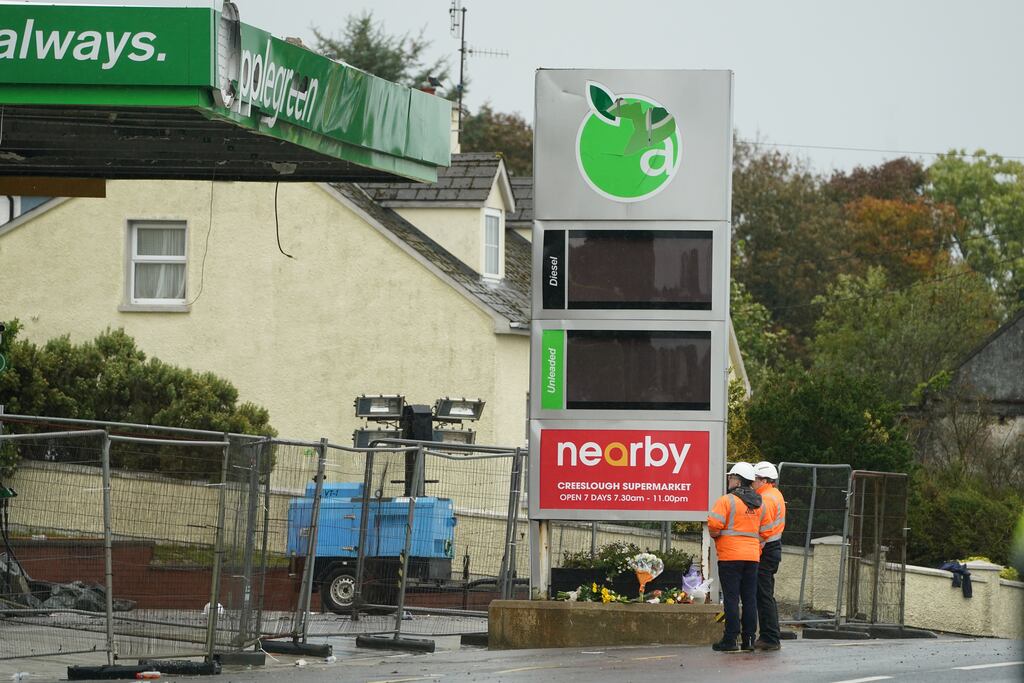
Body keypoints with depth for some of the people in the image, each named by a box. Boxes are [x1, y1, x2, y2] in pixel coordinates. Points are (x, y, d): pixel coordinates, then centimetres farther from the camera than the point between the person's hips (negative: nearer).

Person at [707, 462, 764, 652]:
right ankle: (748, 638, 10)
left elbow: (714, 529, -16)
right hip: (752, 556, 6)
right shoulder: (758, 504, 13)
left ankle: (730, 639, -5)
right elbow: (763, 531, 16)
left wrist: (715, 535, 4)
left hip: (730, 557, -6)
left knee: (731, 599, -4)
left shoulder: (726, 501, -10)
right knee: (750, 599, 9)